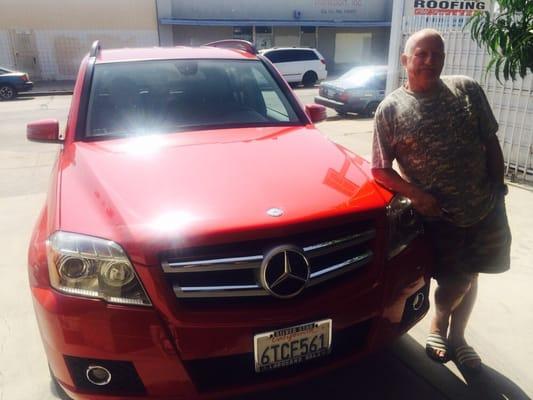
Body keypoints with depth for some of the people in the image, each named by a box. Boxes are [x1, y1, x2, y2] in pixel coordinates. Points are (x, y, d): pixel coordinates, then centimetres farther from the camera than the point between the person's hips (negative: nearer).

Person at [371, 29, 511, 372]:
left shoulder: (468, 90, 0)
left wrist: (498, 187, 2)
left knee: (469, 277, 16)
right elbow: (380, 170, -9)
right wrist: (417, 195, -20)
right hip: (438, 216, -3)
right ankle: (439, 325, 37)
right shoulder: (390, 110, -8)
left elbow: (491, 142, 7)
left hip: (485, 208, 4)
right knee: (455, 282, 3)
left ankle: (457, 335, 41)